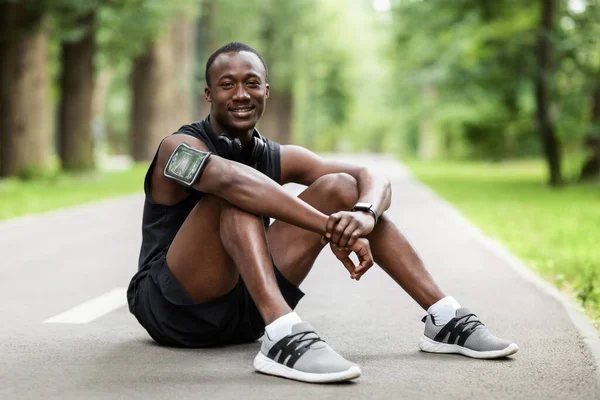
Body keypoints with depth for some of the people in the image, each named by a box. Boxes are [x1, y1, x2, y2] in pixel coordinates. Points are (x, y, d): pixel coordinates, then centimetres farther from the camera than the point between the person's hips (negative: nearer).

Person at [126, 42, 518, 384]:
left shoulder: (278, 158, 5)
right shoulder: (181, 147, -13)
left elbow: (374, 179, -6)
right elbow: (229, 177, -38)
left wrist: (364, 214, -31)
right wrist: (331, 228, -44)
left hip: (245, 310, 6)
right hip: (172, 311, -5)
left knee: (341, 187, -5)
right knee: (237, 191, -29)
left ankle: (444, 320, -8)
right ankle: (282, 338, -46)